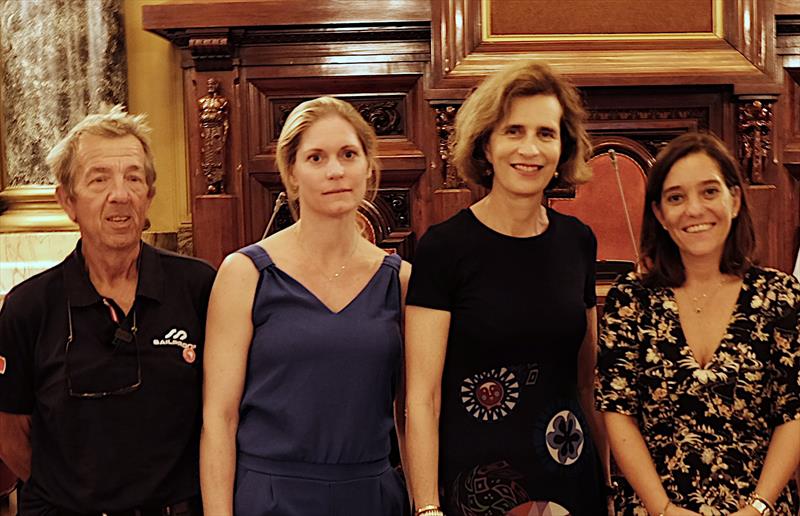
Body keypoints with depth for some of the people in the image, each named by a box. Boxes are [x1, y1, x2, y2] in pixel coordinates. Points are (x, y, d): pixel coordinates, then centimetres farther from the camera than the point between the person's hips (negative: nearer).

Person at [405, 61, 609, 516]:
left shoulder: (578, 241, 2)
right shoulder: (444, 248, -12)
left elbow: (588, 378, 11)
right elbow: (422, 397, -13)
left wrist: (609, 478, 9)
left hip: (572, 478, 5)